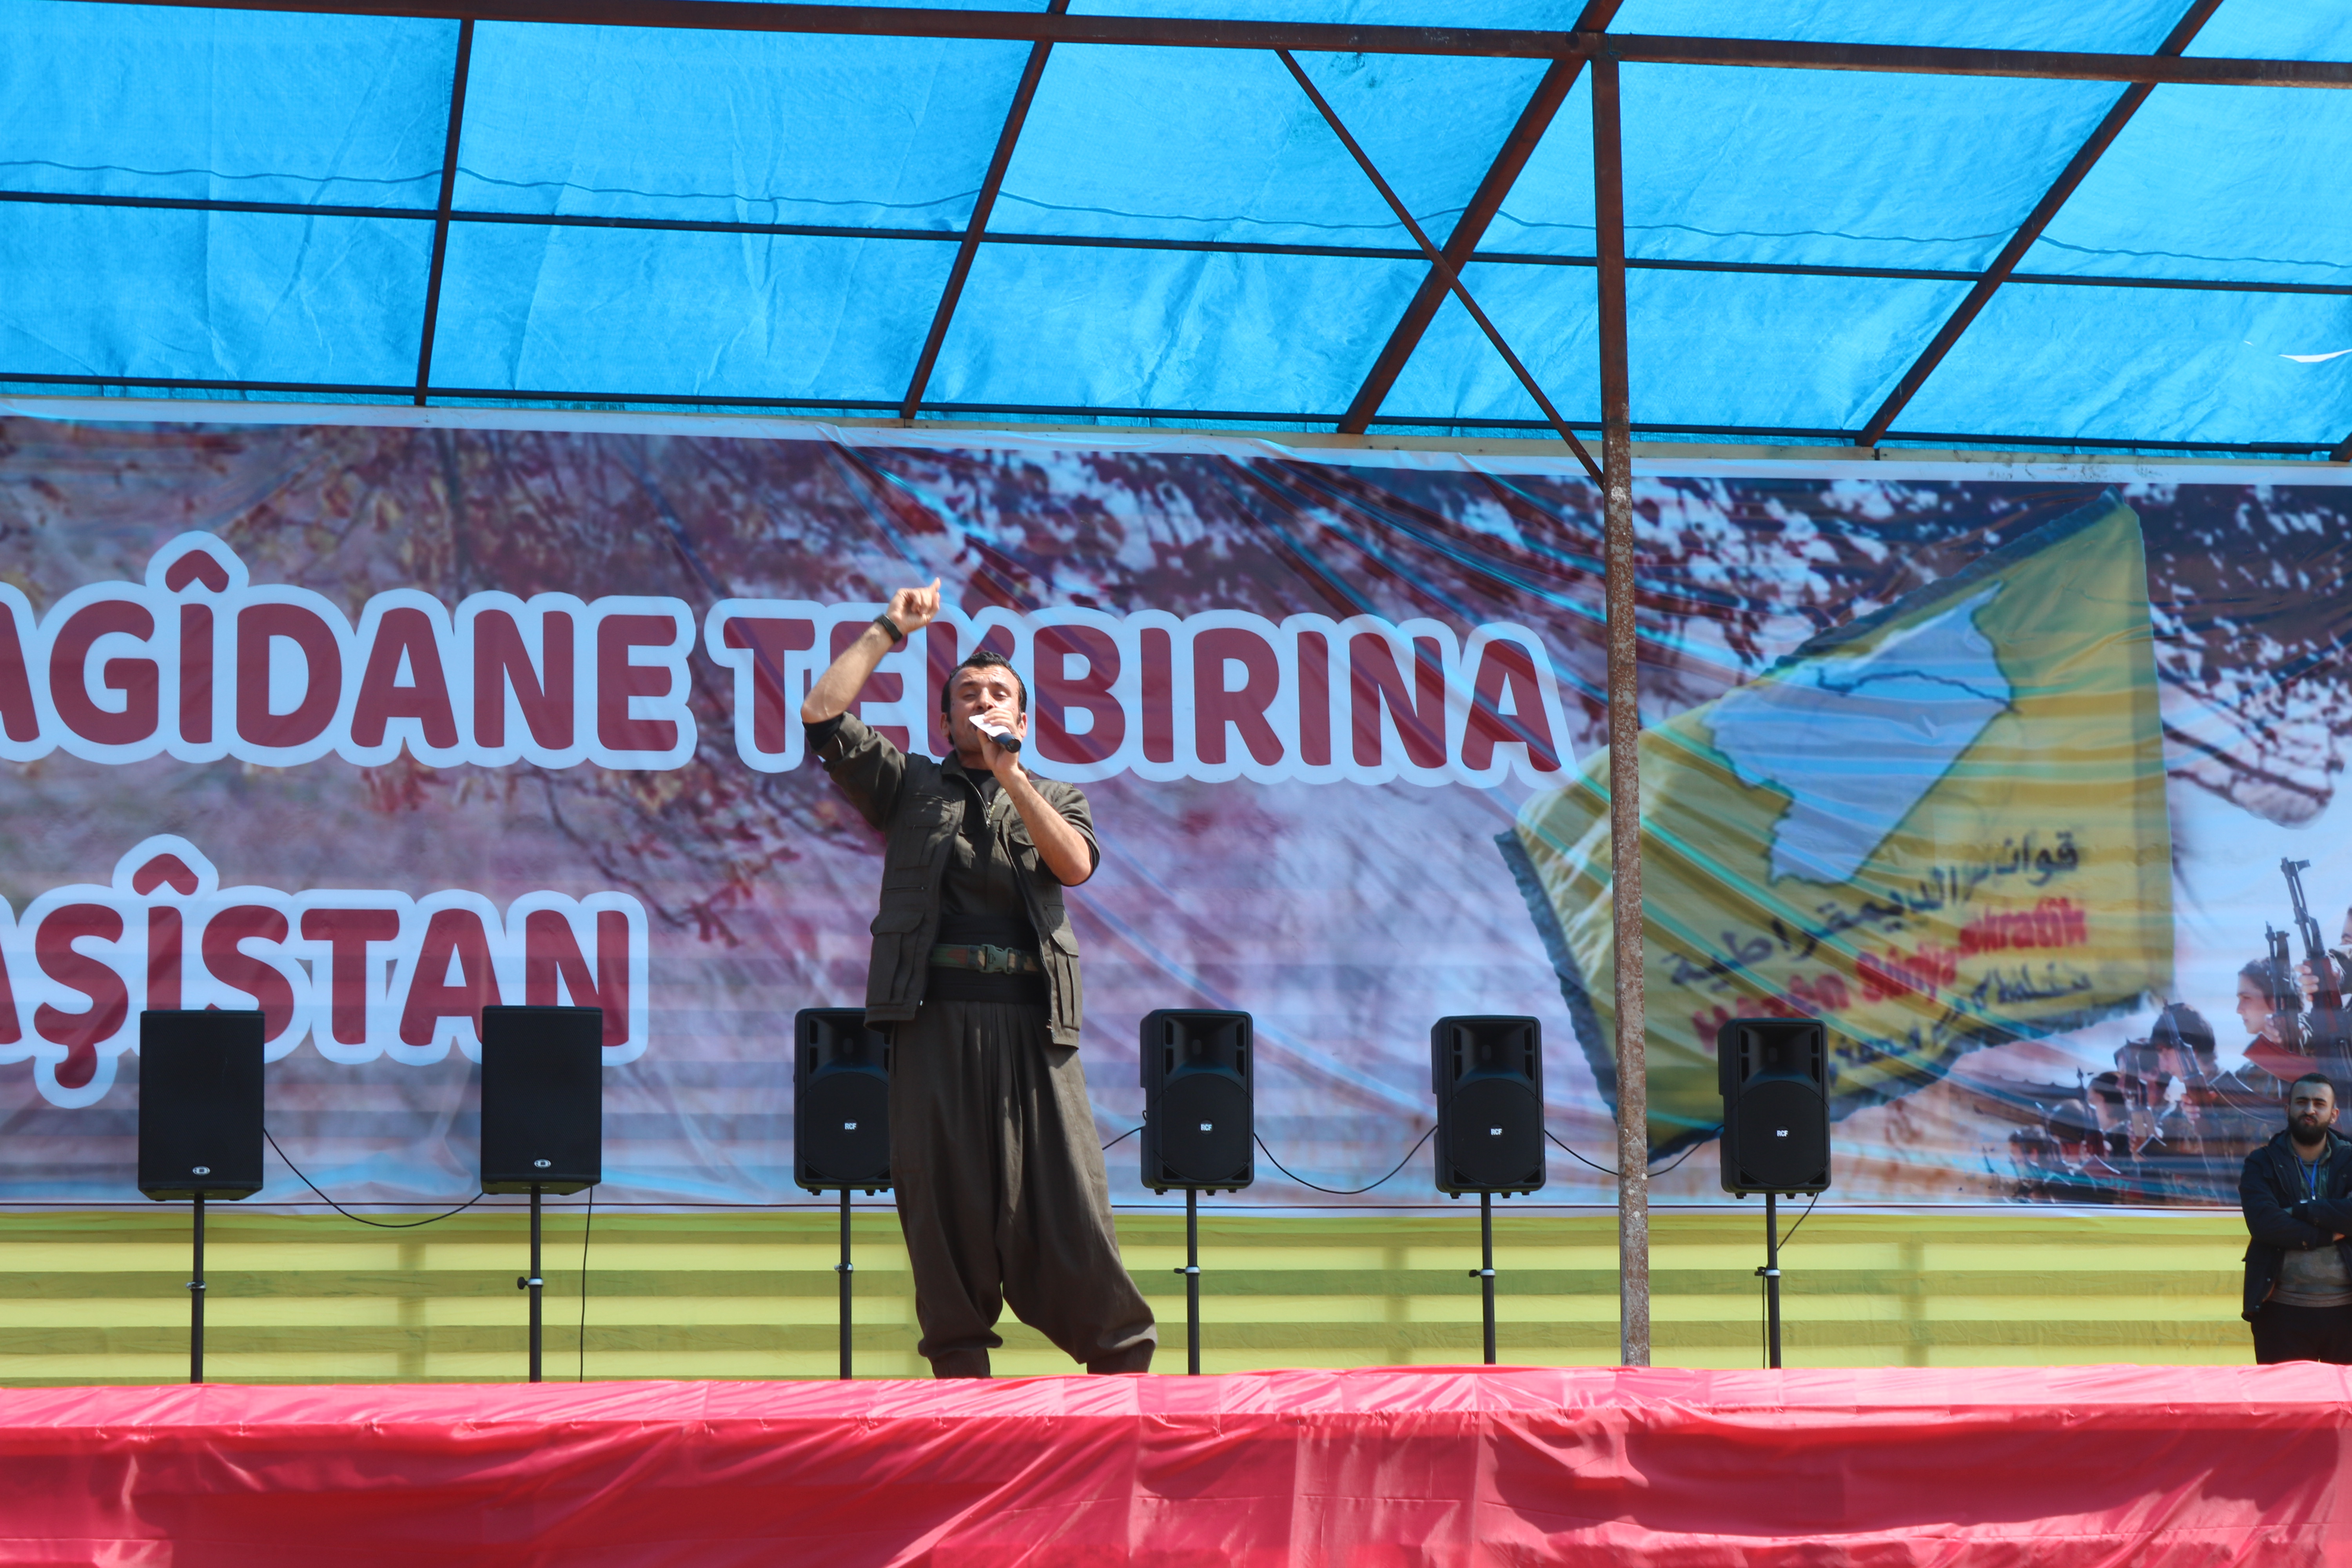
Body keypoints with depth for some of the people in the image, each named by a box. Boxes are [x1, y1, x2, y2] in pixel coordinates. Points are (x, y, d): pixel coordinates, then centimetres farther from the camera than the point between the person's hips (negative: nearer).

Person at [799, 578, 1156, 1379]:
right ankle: (962, 1379, 0)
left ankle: (1122, 1361, 3)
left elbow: (1075, 863, -1)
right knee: (944, 1200, -3)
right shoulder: (911, 787, 19)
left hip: (1032, 1021, 0)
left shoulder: (1055, 799, 21)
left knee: (1063, 1199, -5)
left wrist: (1009, 774, -6)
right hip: (934, 1016, 0)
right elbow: (822, 715, 8)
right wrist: (888, 630, 13)